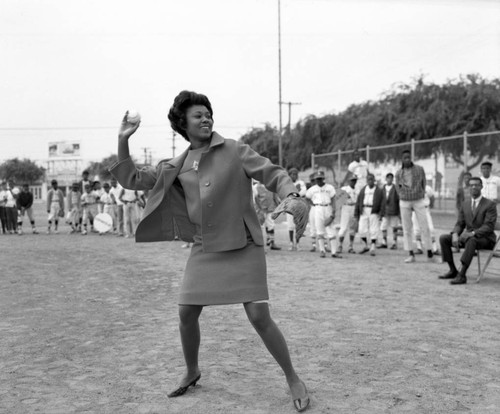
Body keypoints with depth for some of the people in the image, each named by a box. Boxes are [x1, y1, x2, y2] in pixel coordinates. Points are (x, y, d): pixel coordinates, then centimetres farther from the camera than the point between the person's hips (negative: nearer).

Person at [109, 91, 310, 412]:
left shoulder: (234, 151, -5)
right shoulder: (178, 166, 7)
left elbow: (273, 174, -7)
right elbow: (133, 179, 11)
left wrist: (292, 195, -27)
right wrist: (123, 141, 0)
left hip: (243, 247, -4)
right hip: (204, 249, 4)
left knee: (259, 316, -10)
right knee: (187, 312, 5)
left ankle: (294, 379, 10)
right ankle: (192, 373, 33)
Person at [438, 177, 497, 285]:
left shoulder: (490, 205, -7)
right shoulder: (465, 204, 11)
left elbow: (488, 227, -17)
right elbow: (459, 224, 8)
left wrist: (472, 233, -33)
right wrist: (455, 234, -16)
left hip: (485, 239, -6)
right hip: (468, 237, 6)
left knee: (471, 240, -41)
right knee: (443, 238, -12)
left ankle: (462, 275, -42)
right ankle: (453, 271, -7)